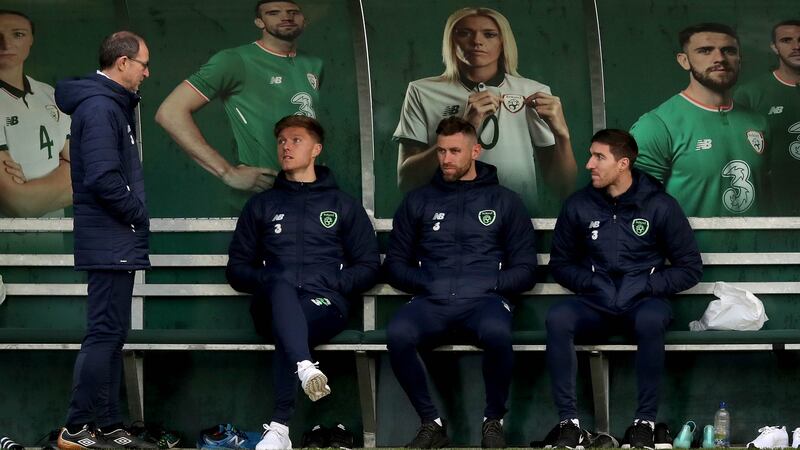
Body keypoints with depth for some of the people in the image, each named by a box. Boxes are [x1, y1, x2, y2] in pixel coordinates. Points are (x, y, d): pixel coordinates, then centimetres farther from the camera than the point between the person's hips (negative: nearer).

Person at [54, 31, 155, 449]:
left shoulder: (112, 105, 17)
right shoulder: (99, 107, -15)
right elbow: (103, 178, -24)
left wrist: (135, 216, 5)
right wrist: (139, 215, -11)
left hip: (116, 242, 10)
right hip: (110, 241, -10)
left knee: (111, 336, 11)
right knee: (104, 335, -9)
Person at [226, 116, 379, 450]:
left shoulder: (343, 206, 20)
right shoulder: (261, 206, 24)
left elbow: (369, 267, 15)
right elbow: (237, 268, 20)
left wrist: (329, 283, -3)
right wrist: (269, 280, -1)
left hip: (324, 305, -1)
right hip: (273, 306, 1)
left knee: (288, 332, -37)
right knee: (281, 282, -38)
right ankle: (304, 366, -61)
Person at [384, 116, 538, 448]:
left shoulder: (505, 202, 15)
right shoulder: (418, 201, 19)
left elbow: (525, 270, 11)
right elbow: (395, 263, 16)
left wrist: (489, 284, -5)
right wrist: (425, 282, -3)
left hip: (484, 300, -1)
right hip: (432, 302, 2)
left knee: (496, 333, -39)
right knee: (398, 334, -34)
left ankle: (493, 420, -13)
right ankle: (431, 422, -14)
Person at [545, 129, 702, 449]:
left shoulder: (660, 205, -1)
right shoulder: (578, 206, 5)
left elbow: (690, 268, 2)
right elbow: (560, 264, 14)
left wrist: (646, 287, -10)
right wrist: (593, 283, -4)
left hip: (643, 302, -2)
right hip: (595, 305, 2)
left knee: (651, 319, -38)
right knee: (557, 318, -31)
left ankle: (644, 422, -26)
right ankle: (569, 422, -26)